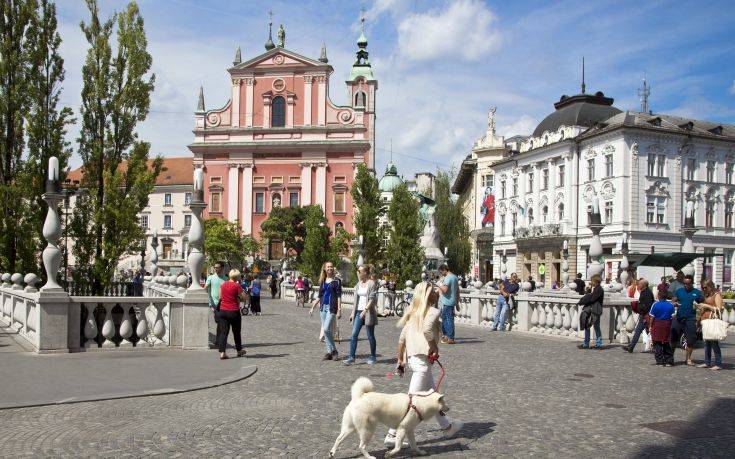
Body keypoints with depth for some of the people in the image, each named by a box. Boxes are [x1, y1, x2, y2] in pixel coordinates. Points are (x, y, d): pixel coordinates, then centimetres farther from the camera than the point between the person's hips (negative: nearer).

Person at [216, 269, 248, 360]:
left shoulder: (223, 284, 4)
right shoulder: (237, 286, -11)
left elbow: (220, 297, 14)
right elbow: (244, 298, -7)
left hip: (223, 310, 4)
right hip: (234, 311, -4)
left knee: (223, 332, 3)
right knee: (236, 332, 13)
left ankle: (222, 352, -7)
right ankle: (239, 350, 27)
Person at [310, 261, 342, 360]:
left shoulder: (336, 281, -3)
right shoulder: (322, 281, 12)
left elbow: (339, 296, -8)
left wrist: (339, 310, -14)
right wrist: (313, 307, 16)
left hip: (332, 307, -6)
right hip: (323, 307, 6)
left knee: (326, 329, -15)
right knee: (325, 330, 6)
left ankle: (334, 350, 2)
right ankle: (329, 352, 14)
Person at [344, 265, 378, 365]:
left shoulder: (372, 284, -8)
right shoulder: (358, 284, 13)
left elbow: (372, 299, -15)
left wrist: (365, 310, -24)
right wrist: (353, 312, 14)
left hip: (368, 312, -6)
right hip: (358, 312, 6)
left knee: (370, 336, 4)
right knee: (354, 335, -2)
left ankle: (373, 357, 17)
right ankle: (351, 357, -1)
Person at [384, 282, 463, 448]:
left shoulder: (413, 313, 15)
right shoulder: (433, 311, -7)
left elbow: (402, 338, 14)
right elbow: (427, 329, -28)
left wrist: (400, 360, 20)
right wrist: (434, 347, -14)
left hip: (411, 358, 9)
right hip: (422, 359, -9)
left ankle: (447, 427, 36)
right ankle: (392, 435, -5)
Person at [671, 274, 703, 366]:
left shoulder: (697, 293, 3)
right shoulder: (679, 291, 8)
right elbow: (674, 301, 7)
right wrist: (674, 303, -16)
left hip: (690, 320, -1)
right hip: (678, 318, 1)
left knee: (690, 341, 2)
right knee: (673, 339, 2)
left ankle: (688, 359, 16)